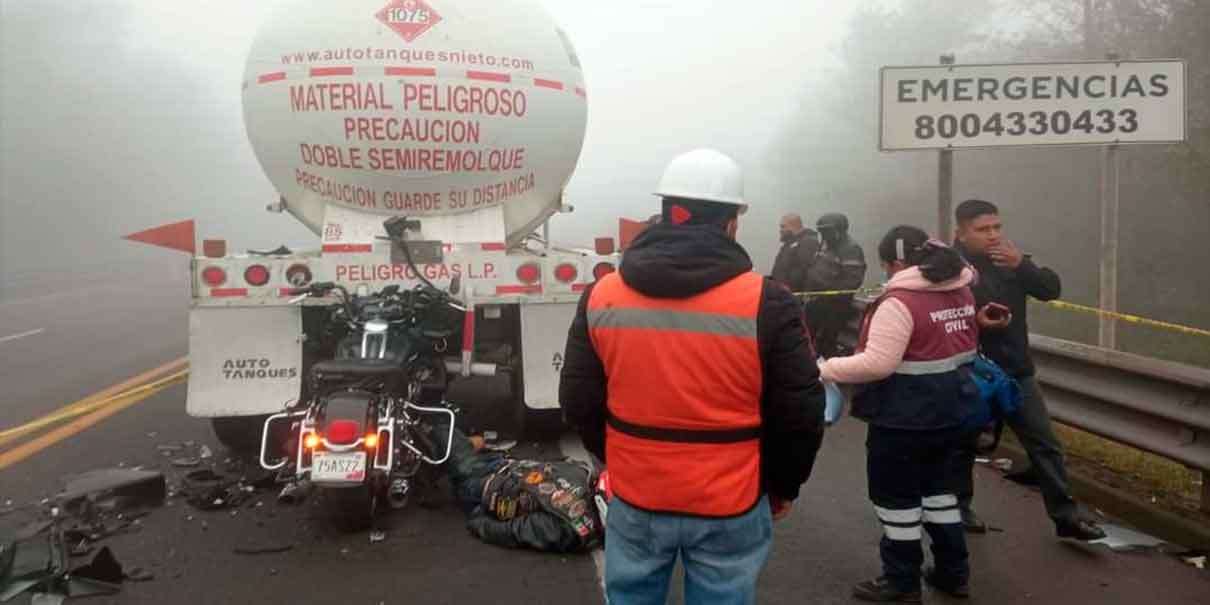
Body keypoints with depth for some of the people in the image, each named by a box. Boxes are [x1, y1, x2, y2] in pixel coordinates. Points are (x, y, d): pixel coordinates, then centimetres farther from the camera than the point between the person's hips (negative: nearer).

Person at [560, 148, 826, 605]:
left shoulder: (601, 296, -4)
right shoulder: (766, 303, -14)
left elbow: (579, 401, 4)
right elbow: (800, 413, -8)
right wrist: (782, 486, 9)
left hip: (635, 499, 3)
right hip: (729, 505, -2)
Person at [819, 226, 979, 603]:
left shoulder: (900, 302, -21)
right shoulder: (961, 291, 6)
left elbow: (877, 364, -27)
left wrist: (825, 370, -20)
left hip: (906, 416, -9)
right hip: (953, 408, 9)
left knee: (896, 498, 7)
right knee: (939, 488, 22)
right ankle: (953, 572, 32)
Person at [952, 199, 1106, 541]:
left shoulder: (1010, 259, 7)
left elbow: (1052, 289, -4)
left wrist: (1021, 264, -18)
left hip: (1017, 372, 6)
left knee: (1045, 444, 6)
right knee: (964, 447, 11)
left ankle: (1066, 516, 14)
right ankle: (959, 508, 30)